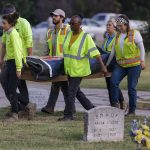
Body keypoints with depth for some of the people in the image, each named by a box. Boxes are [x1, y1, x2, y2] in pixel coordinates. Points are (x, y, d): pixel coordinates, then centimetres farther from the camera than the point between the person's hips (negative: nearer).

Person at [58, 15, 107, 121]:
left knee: (71, 92, -8)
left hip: (78, 69, -7)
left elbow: (95, 52, -16)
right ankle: (92, 109, 27)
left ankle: (68, 115, -1)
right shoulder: (68, 34, 8)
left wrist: (102, 66, -21)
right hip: (69, 68, 7)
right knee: (77, 91, 14)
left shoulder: (86, 37, -12)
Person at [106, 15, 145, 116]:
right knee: (113, 82, -18)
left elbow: (141, 48, -2)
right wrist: (107, 63, 19)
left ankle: (132, 111, 7)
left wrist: (142, 61, -11)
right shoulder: (117, 36, 13)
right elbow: (113, 51, 19)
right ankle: (115, 104, -6)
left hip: (134, 65, -4)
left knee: (132, 88, -2)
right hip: (121, 65, 4)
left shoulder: (135, 33, -1)